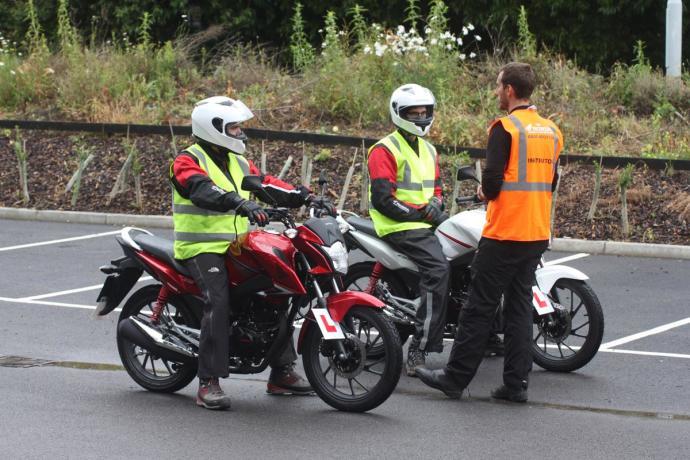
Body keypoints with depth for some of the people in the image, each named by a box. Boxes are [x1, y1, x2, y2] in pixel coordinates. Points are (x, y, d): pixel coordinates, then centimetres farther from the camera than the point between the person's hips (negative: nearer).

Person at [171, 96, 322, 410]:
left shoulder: (238, 163, 18)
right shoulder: (188, 162, -8)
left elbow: (266, 185, 9)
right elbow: (203, 190, -29)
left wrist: (305, 196, -9)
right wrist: (242, 204, -45)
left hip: (237, 247, 8)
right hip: (202, 248, -8)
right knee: (218, 301, -28)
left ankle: (281, 372, 14)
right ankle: (209, 383, -29)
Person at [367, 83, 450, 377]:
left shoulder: (429, 150, 21)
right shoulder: (385, 150, -6)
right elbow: (383, 199, -14)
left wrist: (436, 205, 4)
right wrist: (422, 212, -15)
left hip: (426, 224, 9)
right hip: (399, 228, -9)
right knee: (438, 269, -29)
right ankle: (420, 351, -32)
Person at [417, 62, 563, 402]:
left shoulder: (505, 128, -12)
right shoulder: (552, 131, 10)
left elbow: (492, 180, -17)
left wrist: (486, 193, 4)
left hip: (504, 234, -7)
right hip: (538, 234, 7)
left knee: (480, 307, -1)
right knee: (520, 306, 10)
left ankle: (455, 377, 4)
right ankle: (516, 383, 8)